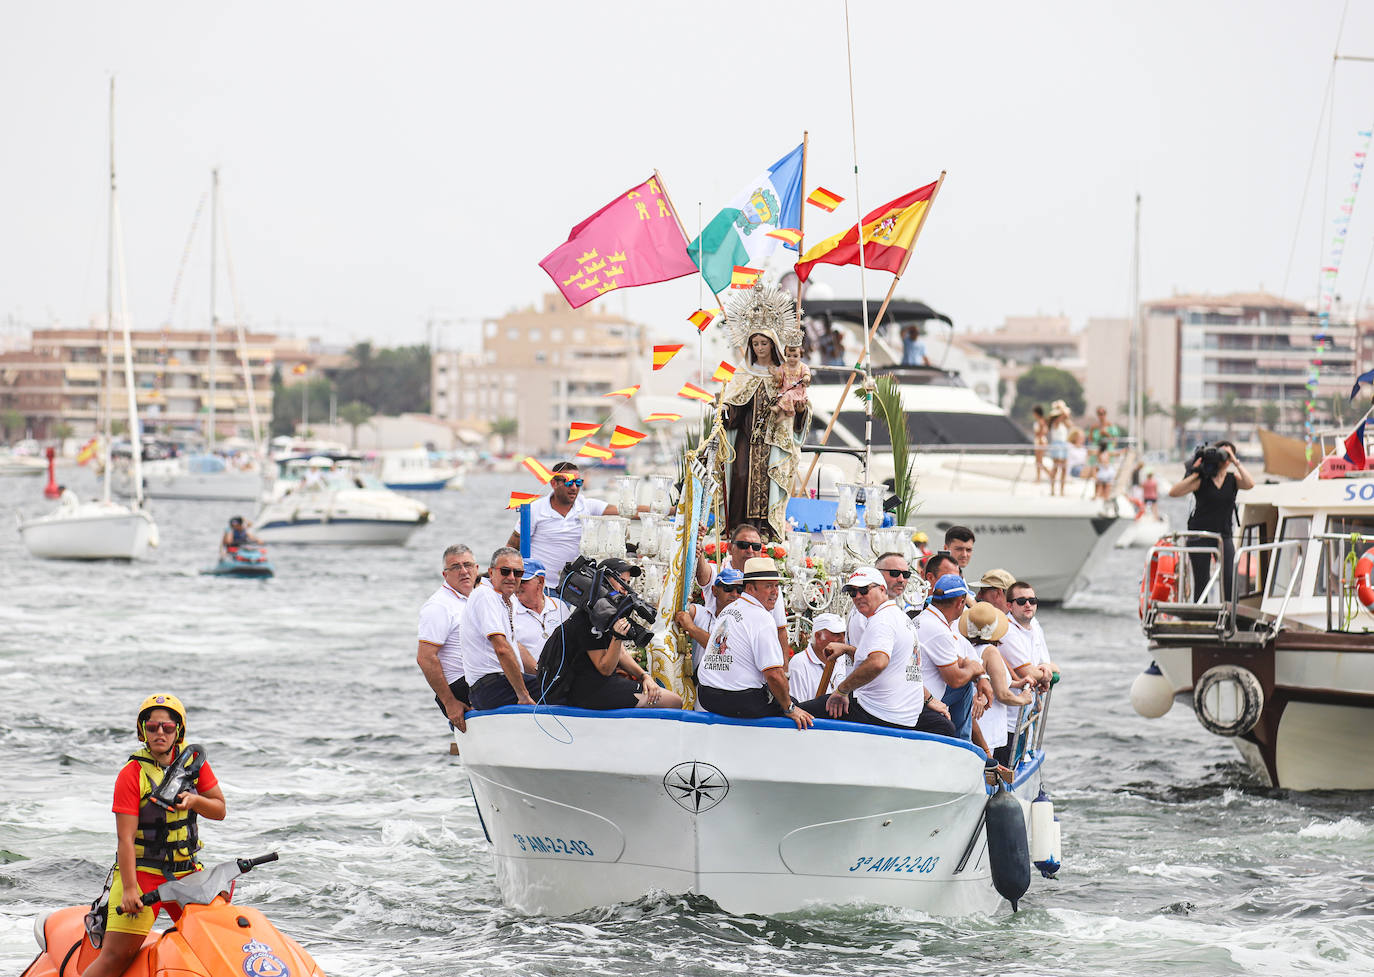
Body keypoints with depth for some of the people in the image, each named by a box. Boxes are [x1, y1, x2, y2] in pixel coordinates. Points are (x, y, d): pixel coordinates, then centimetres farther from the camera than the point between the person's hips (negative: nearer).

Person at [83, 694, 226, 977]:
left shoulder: (193, 760, 3)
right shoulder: (132, 774, -11)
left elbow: (220, 811, 9)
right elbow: (125, 837, -15)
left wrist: (194, 800, -14)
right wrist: (130, 889, -23)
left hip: (186, 871, 5)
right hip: (140, 872, -5)